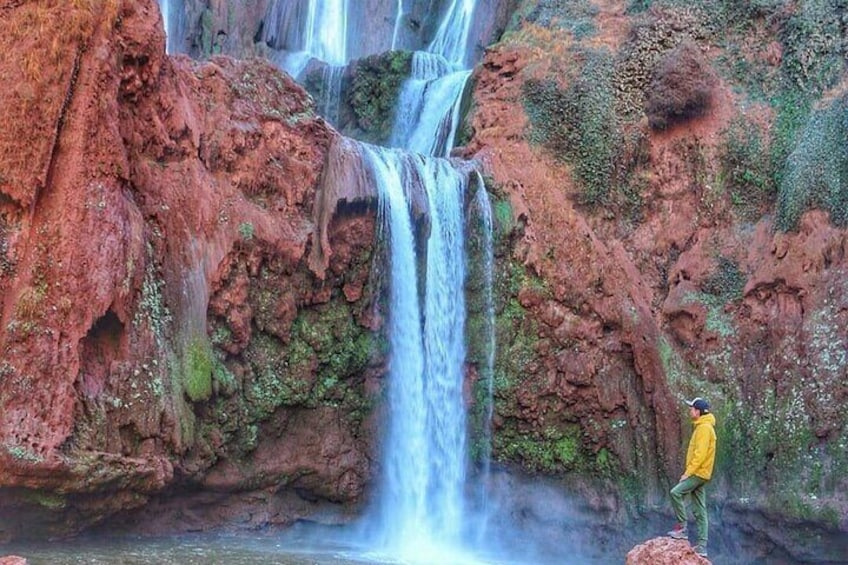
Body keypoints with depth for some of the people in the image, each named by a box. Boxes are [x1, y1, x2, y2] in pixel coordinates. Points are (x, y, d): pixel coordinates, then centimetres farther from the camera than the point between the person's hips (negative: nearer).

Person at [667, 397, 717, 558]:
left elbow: (700, 454, -22)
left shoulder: (704, 428, -15)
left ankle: (682, 528, -9)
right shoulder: (700, 427, 17)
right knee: (700, 511, 7)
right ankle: (702, 546, 8)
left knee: (676, 492, -18)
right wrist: (689, 472, 17)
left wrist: (688, 472, -22)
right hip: (697, 473, 10)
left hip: (699, 473, -10)